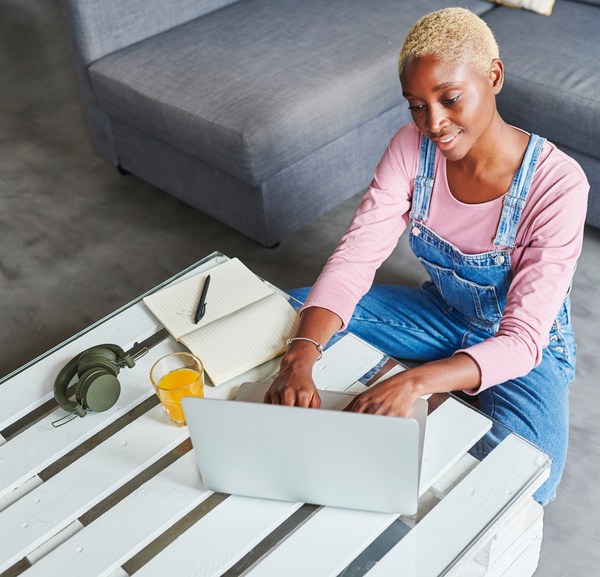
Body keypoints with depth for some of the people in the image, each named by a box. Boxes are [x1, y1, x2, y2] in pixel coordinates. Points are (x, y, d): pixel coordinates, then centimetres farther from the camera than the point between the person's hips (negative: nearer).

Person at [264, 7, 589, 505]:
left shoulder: (556, 183, -29)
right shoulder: (412, 148, -16)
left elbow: (522, 341, -32)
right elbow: (354, 258, -22)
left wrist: (413, 381, -49)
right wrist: (300, 359, -39)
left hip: (526, 346, -3)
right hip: (443, 315, 4)